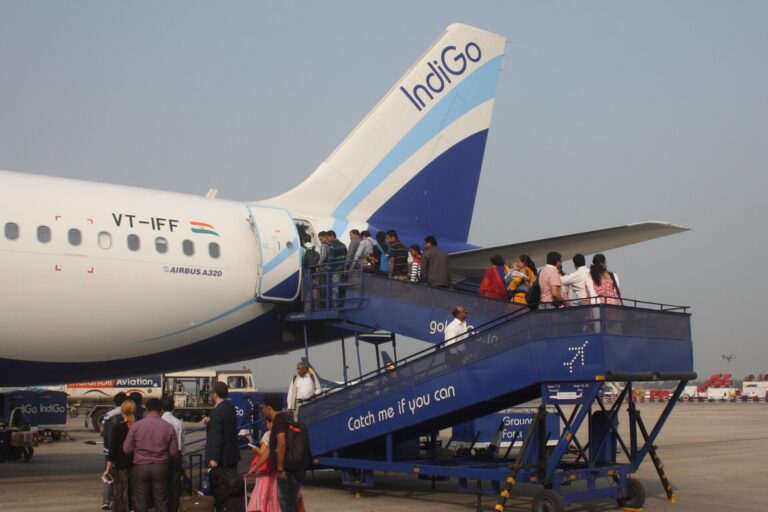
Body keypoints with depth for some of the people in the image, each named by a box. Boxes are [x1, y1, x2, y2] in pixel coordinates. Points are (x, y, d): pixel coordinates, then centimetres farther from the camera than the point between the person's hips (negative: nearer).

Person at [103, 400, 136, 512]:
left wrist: (107, 469, -4)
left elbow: (113, 450, -9)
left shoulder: (118, 428, -8)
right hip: (137, 467, 3)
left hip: (121, 466, -3)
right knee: (135, 497, 12)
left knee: (120, 498, 5)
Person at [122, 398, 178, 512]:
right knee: (161, 502, 7)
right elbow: (174, 452, -2)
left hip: (140, 467, 0)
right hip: (161, 467, 0)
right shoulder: (168, 427, -4)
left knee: (140, 503, 7)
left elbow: (127, 449, -2)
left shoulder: (136, 425, -6)